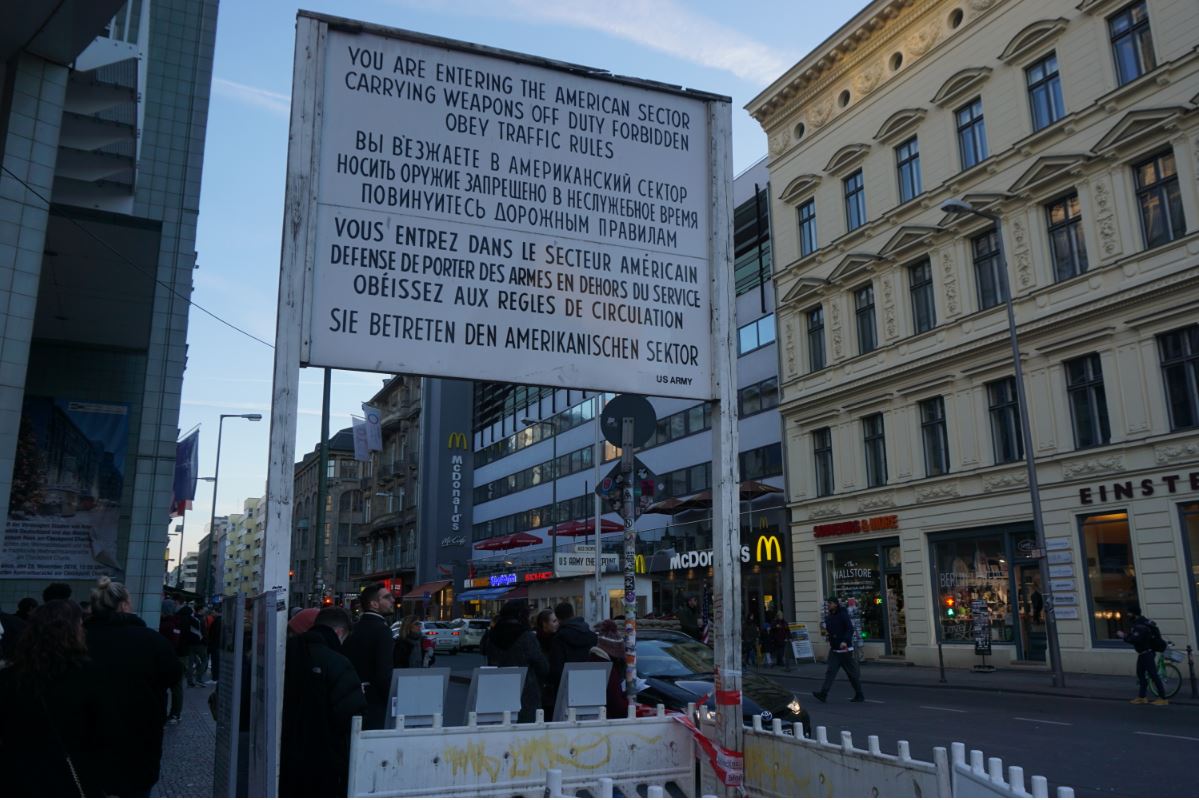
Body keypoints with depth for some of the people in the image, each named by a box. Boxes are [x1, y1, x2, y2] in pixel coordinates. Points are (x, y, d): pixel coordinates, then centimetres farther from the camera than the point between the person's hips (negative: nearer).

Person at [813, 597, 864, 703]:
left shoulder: (843, 615, -11)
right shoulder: (828, 618, 11)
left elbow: (850, 629, -20)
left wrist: (845, 641, -32)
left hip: (845, 649, -7)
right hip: (834, 650, 7)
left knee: (852, 673, 3)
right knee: (830, 671, -4)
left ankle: (859, 695, 16)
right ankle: (823, 694, -12)